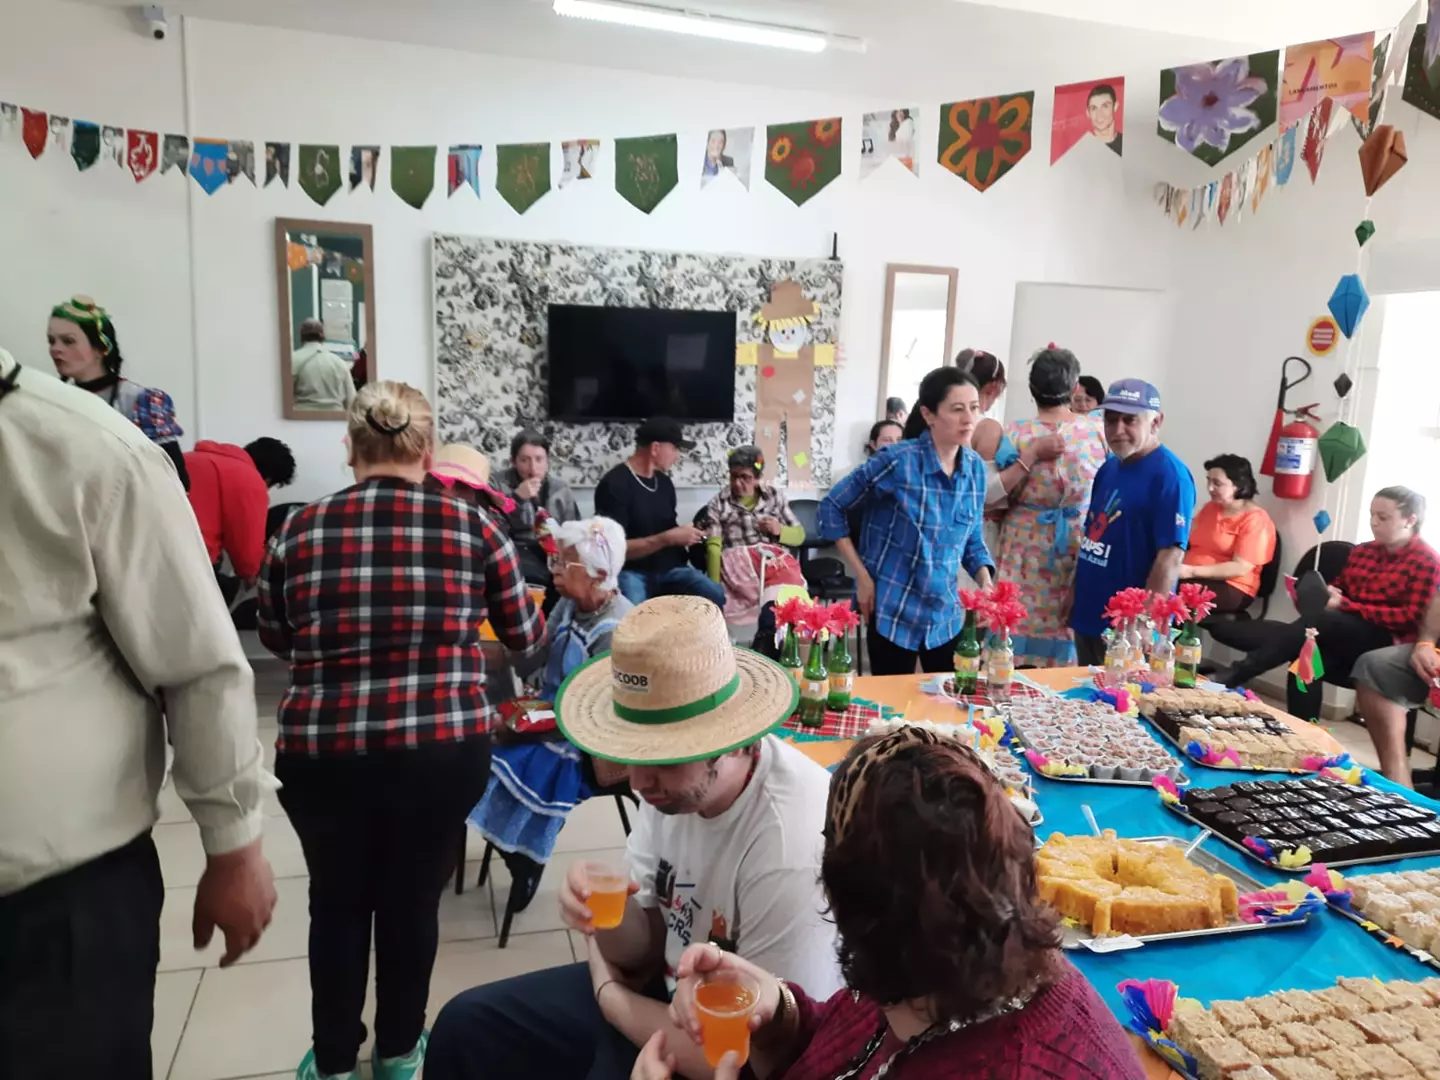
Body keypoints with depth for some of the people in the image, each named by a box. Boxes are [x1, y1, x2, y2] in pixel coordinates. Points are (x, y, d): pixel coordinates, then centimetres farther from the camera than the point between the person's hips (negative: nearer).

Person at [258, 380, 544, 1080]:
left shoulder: (299, 530, 1)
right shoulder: (471, 526, -2)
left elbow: (275, 640, 18)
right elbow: (524, 635, 11)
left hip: (321, 753, 1)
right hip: (443, 751, 0)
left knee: (337, 902, 22)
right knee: (412, 899, 19)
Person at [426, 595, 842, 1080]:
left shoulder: (791, 851, -33)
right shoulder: (676, 777, -13)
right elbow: (643, 950, -1)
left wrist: (607, 990, -12)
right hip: (668, 993, 7)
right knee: (466, 1024, 10)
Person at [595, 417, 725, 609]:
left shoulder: (664, 482, 11)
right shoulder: (615, 484, -11)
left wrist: (684, 535, 0)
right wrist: (668, 538, -20)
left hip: (668, 568, 6)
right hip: (632, 572, -6)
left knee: (715, 595, -18)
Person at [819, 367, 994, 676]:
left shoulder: (976, 467, 1)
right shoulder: (898, 460, -16)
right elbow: (832, 507, -8)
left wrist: (987, 584, -5)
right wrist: (863, 577, -10)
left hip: (946, 615, 5)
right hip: (893, 612, -5)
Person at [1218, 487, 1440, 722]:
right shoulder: (1361, 551, 17)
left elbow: (1411, 618, -10)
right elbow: (1339, 589, 23)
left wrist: (1344, 605, -18)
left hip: (1388, 645, -5)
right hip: (1346, 639, 5)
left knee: (1318, 620, -33)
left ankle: (1237, 675, -39)